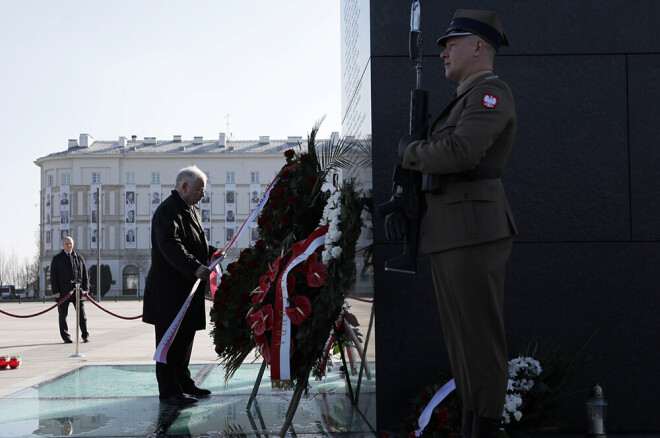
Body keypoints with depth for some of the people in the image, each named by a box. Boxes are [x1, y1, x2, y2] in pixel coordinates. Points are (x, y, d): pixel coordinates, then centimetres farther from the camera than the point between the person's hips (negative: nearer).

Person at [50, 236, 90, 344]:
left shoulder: (79, 258, 15)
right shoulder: (57, 259, 8)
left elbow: (85, 274, 14)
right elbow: (53, 276, 2)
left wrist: (86, 288, 3)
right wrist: (55, 291, -7)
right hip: (63, 291, -1)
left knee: (81, 314, -1)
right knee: (63, 315, 3)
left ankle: (85, 336, 3)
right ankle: (66, 337, 10)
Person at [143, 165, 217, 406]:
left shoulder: (191, 209, 18)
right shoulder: (167, 210, -14)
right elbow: (171, 245, -28)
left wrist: (213, 252, 10)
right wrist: (195, 268, -36)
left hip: (187, 287, 10)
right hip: (169, 289, -10)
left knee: (185, 337, 16)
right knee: (171, 339, -5)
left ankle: (183, 382, 26)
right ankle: (169, 389, 1)